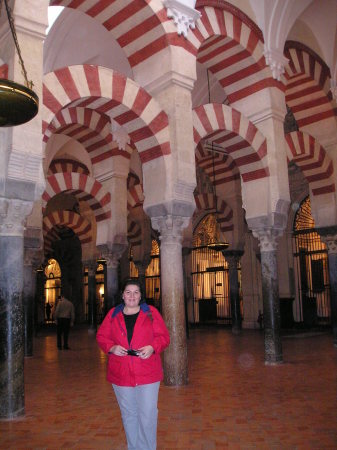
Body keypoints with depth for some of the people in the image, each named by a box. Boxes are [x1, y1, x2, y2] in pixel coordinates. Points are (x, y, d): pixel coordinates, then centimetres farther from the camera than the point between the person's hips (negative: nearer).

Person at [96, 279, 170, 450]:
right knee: (128, 414, 15)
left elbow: (164, 336, 0)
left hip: (147, 374, -2)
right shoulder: (113, 314, 5)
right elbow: (101, 337, 7)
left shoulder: (151, 312, 0)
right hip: (121, 374, 2)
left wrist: (152, 347, -19)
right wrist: (112, 347, -12)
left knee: (148, 415, 1)